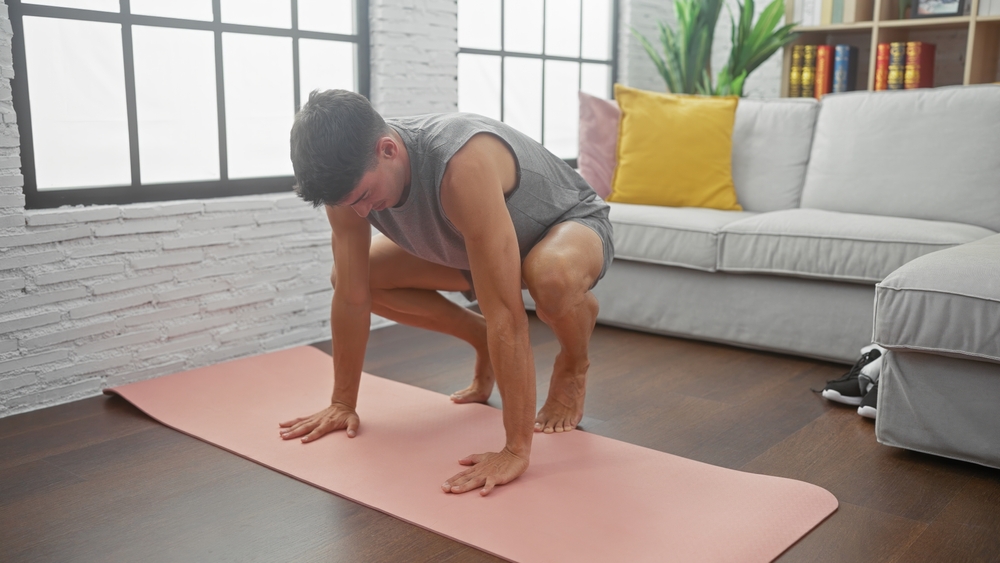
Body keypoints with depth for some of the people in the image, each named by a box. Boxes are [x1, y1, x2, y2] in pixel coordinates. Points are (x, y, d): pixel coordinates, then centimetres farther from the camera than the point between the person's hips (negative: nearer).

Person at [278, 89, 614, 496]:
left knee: (551, 275, -42)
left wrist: (516, 450, -42)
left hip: (571, 222, -6)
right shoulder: (349, 174, -23)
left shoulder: (463, 165, -44)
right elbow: (351, 296, -14)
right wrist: (343, 403, -8)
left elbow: (504, 311, -44)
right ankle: (484, 345, 14)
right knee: (354, 275, -4)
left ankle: (572, 367, -6)